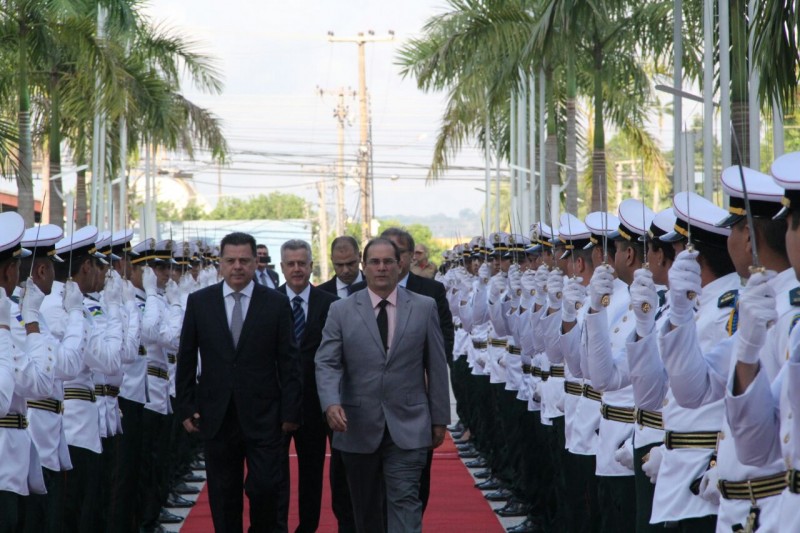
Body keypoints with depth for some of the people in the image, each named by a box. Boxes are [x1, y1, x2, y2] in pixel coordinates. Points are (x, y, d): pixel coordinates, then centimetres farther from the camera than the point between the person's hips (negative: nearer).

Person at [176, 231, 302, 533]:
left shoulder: (277, 304, 2)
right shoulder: (199, 302, 5)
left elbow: (289, 362, 2)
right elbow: (186, 359, 9)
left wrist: (290, 412, -3)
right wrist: (186, 408, 4)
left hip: (263, 417, -1)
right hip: (217, 417, 2)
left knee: (265, 488, -7)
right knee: (223, 496, 6)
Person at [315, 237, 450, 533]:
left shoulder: (424, 308, 5)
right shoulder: (341, 311, 4)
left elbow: (437, 365, 7)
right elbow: (327, 363, -4)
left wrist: (440, 419, 6)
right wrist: (331, 403, -22)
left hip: (407, 427, -1)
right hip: (358, 427, 1)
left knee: (405, 501, -10)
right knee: (366, 509, 11)